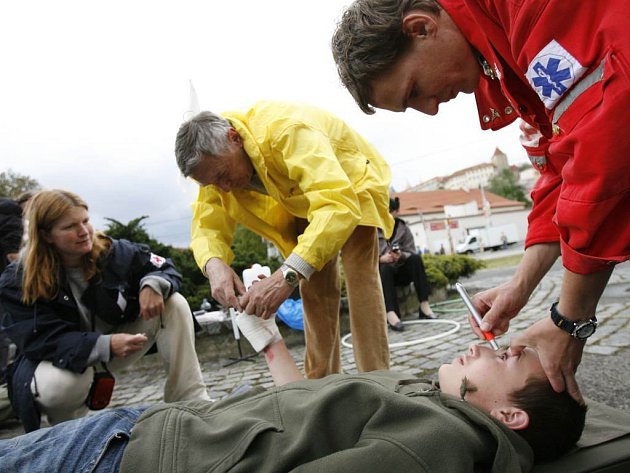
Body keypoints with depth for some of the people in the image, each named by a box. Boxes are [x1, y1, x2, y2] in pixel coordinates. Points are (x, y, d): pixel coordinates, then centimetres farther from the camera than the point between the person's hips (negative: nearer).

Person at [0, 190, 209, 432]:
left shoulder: (112, 252, -13)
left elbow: (166, 268, -5)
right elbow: (44, 340, -25)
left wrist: (153, 284, -31)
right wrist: (105, 345, -41)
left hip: (117, 337, 3)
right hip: (62, 358, -2)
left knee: (174, 305, -18)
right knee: (59, 385, -40)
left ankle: (191, 400, -17)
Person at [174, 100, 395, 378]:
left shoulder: (287, 130, -40)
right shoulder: (215, 157, -17)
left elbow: (338, 203, -51)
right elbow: (207, 224, -18)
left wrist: (288, 275, -60)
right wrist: (214, 264, -41)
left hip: (353, 184, -5)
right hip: (303, 201, 6)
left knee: (360, 274, -22)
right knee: (314, 290, 1)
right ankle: (322, 381, 11)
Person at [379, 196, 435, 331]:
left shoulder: (403, 228, 7)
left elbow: (411, 253, 1)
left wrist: (401, 256, -23)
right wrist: (380, 259, -27)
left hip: (401, 271, 3)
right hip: (381, 272, -2)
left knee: (416, 258, -26)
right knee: (386, 268, -36)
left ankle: (424, 305, -32)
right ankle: (390, 313, -53)